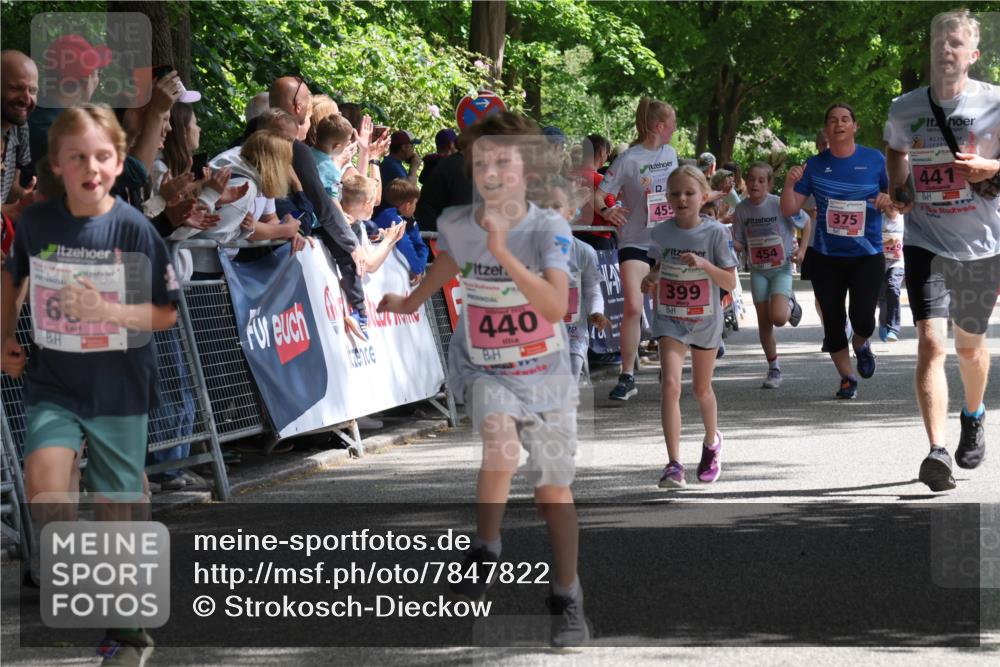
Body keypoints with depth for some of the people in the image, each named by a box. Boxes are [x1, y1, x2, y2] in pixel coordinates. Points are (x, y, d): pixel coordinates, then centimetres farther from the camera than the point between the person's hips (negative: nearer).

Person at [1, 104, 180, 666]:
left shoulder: (135, 230, -11)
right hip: (54, 382, 2)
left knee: (118, 512, 8)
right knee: (45, 491, -22)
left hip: (120, 387, -1)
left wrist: (106, 311, -20)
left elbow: (167, 313, -6)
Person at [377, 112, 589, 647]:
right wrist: (412, 301, 29)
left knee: (553, 490, 5)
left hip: (544, 372, -1)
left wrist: (503, 253, -39)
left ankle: (567, 600, 23)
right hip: (484, 369, 1)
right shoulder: (455, 223, -9)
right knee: (501, 444, -30)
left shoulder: (549, 229, -18)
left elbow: (555, 307, -32)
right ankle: (485, 551, -9)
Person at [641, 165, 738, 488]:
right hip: (669, 319, 1)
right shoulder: (661, 233, -2)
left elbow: (730, 282, -10)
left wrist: (703, 264, -26)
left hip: (705, 320, -1)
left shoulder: (715, 232, -10)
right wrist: (650, 280, -6)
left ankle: (711, 443, 47)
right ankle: (674, 464, -20)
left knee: (701, 388, 17)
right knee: (670, 384, -18)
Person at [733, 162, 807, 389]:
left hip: (781, 268, -3)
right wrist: (729, 244, -20)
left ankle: (790, 303, 17)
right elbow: (740, 244, 1)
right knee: (764, 322, 4)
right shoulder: (742, 209, -5)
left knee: (778, 318, -20)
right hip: (758, 270, 3)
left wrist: (802, 250, -9)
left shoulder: (780, 205, -15)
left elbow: (806, 223, 0)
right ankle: (774, 368, 20)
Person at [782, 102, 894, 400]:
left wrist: (889, 199, -16)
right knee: (833, 322, 5)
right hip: (826, 258, 2)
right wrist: (789, 184, -16)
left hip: (867, 256, -2)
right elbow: (789, 211, 2)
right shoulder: (814, 165, 3)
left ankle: (861, 345, 24)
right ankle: (846, 378, 24)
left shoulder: (875, 160, 0)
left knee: (862, 318, -13)